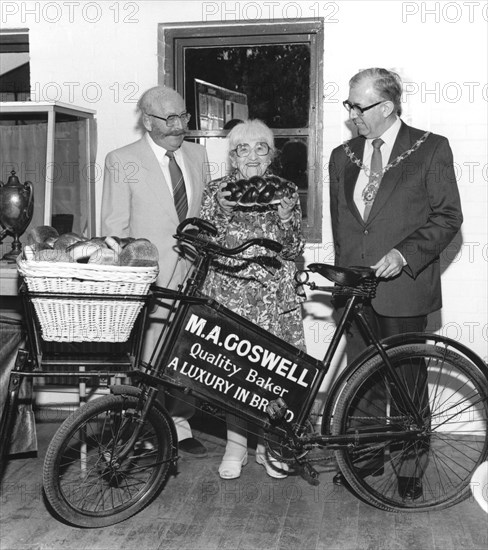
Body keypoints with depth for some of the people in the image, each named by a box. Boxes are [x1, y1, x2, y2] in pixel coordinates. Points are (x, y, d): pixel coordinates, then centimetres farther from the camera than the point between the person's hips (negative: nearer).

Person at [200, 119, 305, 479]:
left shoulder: (286, 192, 8)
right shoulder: (217, 190, 6)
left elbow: (293, 250, 4)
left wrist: (285, 218, -13)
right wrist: (222, 214, -14)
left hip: (275, 297, 1)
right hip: (229, 293, -1)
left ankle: (268, 444, 18)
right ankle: (236, 445, 14)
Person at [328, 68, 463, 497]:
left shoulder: (430, 149, -2)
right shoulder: (343, 157, 12)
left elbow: (448, 216, -6)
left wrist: (404, 254, -18)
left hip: (405, 288, -4)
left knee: (407, 381, 5)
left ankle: (411, 467, 19)